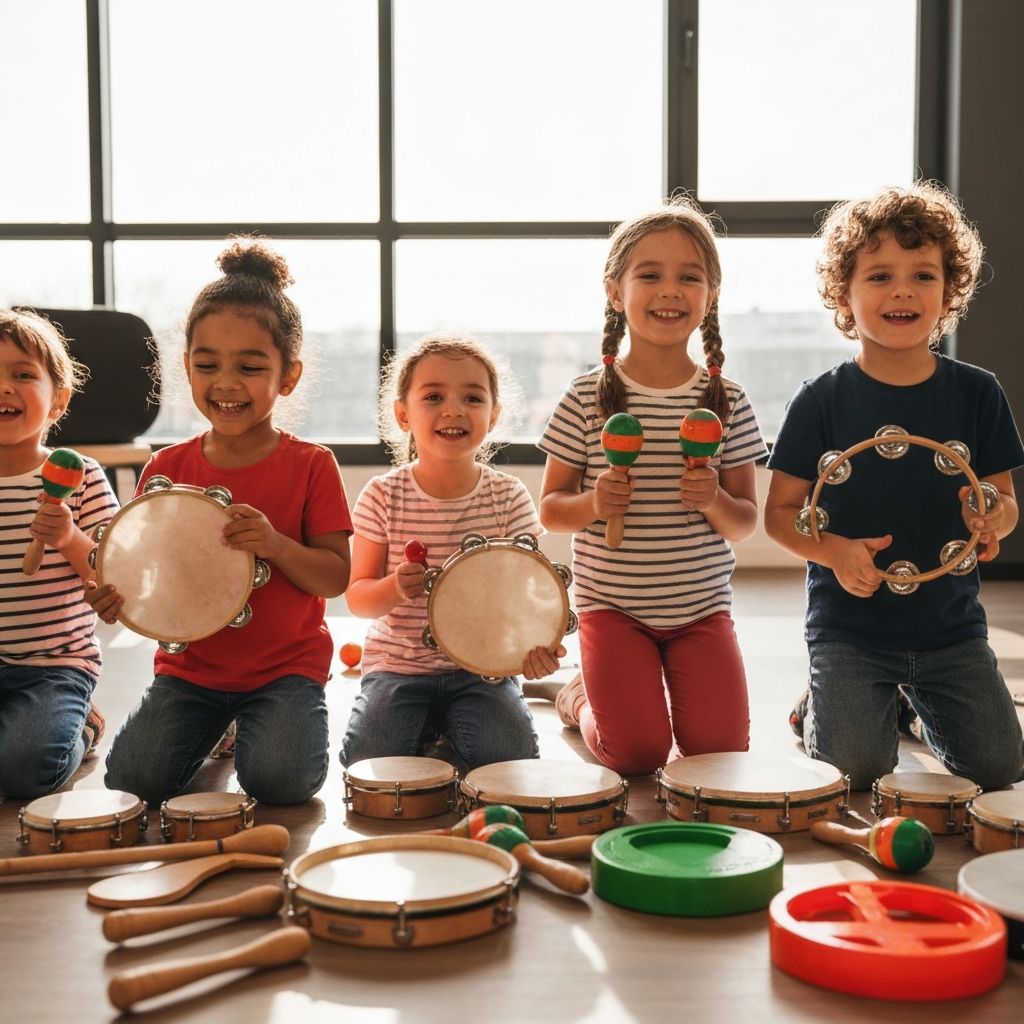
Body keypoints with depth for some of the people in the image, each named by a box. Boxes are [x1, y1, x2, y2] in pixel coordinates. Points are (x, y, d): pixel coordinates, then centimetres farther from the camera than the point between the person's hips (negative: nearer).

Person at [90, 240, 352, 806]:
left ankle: (264, 727, 12)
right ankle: (214, 729, 17)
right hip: (190, 666, 3)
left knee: (280, 780, -25)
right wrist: (118, 593, -20)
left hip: (287, 666, -2)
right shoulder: (166, 469, 0)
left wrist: (276, 545, -28)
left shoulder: (309, 466, -7)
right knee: (132, 778, -15)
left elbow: (337, 577, -8)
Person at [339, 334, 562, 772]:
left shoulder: (509, 497, -4)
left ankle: (447, 740, 10)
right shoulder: (383, 497, -6)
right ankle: (422, 733, 12)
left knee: (510, 758, -21)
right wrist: (395, 588, -27)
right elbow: (357, 596, -4)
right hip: (396, 665, 0)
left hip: (482, 667, 1)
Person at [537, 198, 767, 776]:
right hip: (612, 605, -2)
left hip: (703, 606, 2)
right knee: (637, 756, -9)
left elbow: (746, 523, 3)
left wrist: (716, 501, -19)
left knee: (720, 750, -7)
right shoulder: (589, 398, -5)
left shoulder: (726, 402, -1)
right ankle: (583, 699, 23)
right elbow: (550, 510, 0)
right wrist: (592, 503, -20)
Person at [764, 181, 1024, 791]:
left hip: (950, 624, 3)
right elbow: (781, 511, -3)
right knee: (856, 770, -14)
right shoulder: (822, 401, -6)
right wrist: (835, 551, -21)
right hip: (850, 626, -2)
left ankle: (920, 704, 27)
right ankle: (820, 709, 20)